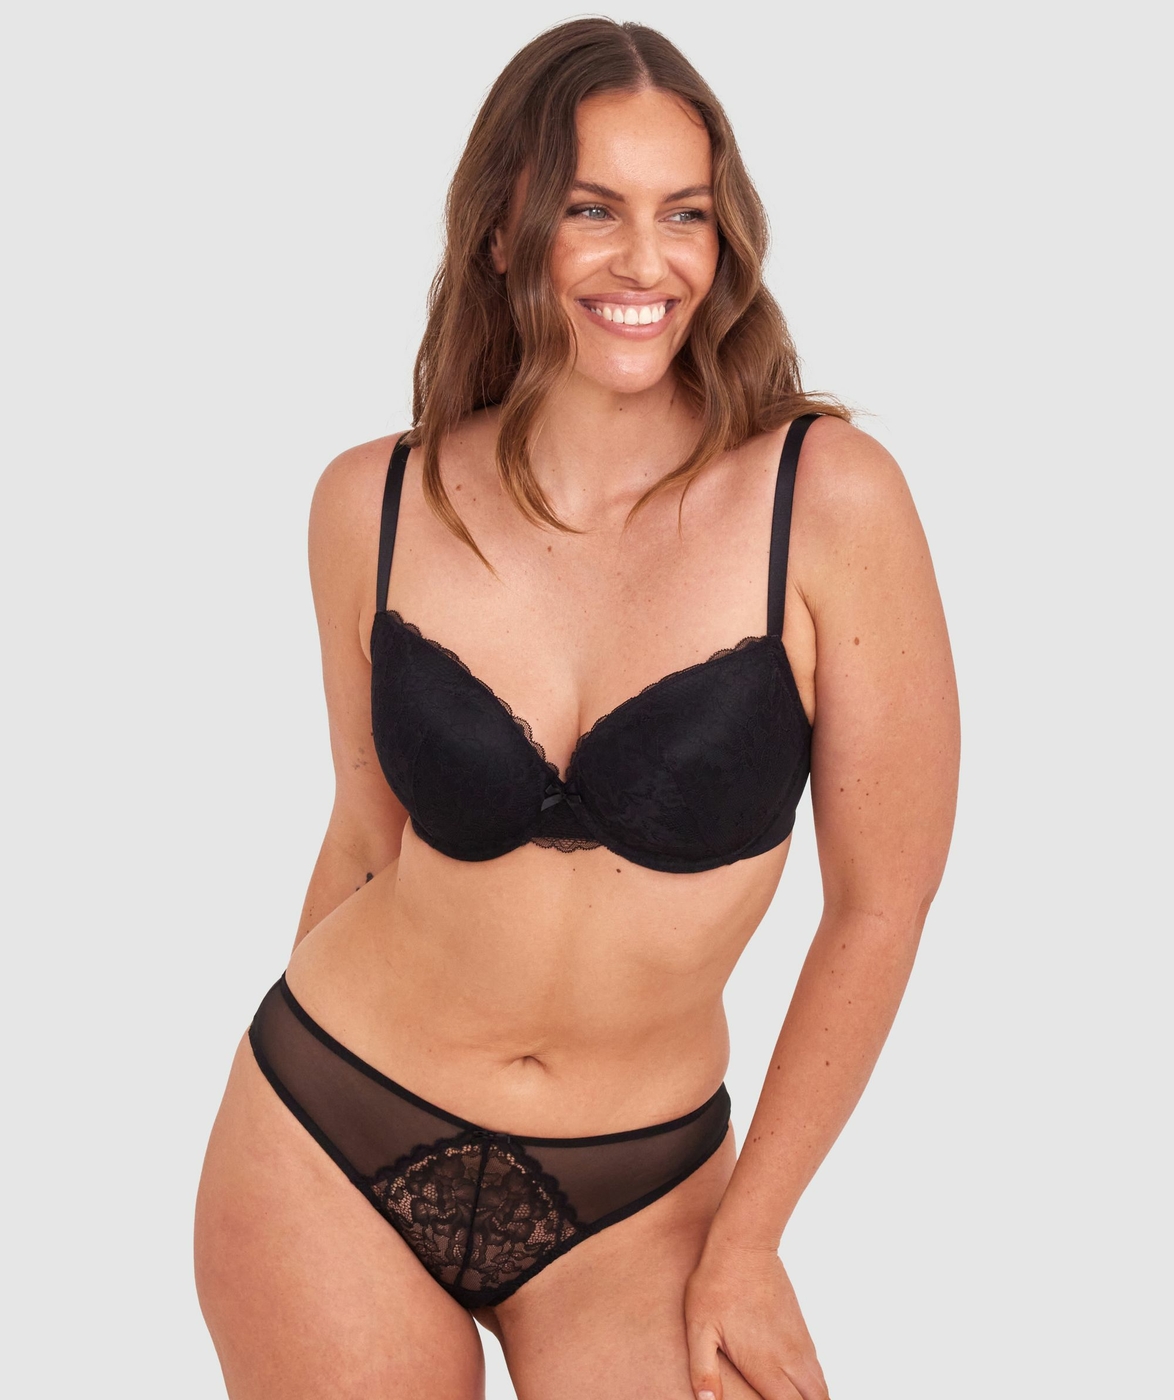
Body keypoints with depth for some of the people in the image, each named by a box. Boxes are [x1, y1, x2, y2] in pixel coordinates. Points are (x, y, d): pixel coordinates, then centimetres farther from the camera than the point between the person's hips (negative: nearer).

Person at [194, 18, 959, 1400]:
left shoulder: (827, 497, -14)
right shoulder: (373, 506, -6)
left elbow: (881, 902, -8)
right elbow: (369, 832, 7)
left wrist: (742, 1243, -3)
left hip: (635, 1194, -1)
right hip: (330, 1146, 1)